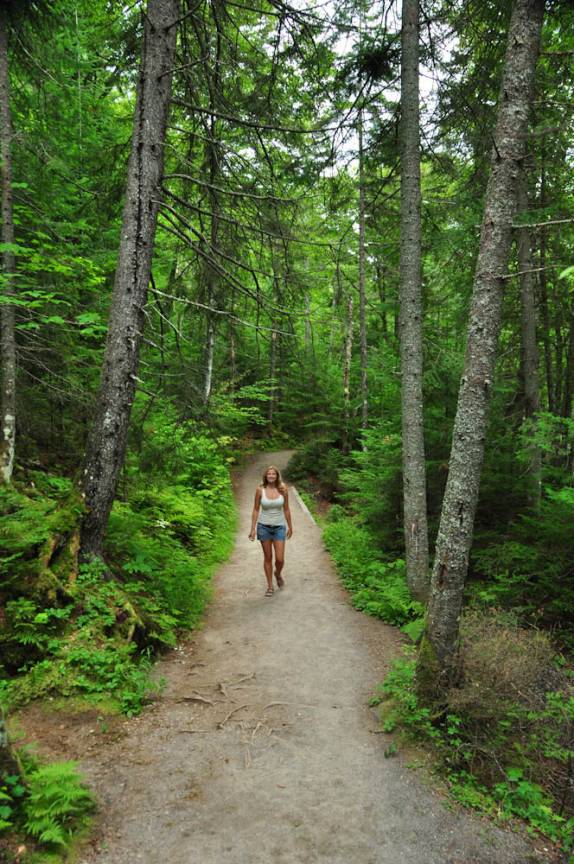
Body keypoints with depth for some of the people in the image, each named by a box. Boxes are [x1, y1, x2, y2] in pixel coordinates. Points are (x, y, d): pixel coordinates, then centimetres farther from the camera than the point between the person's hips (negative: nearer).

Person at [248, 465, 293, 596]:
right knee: (268, 558, 7)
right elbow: (256, 510, 0)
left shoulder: (283, 489, -5)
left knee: (280, 559, -3)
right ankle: (270, 586, 21)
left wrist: (290, 527, 9)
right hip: (264, 526, 0)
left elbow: (286, 509, 4)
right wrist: (253, 529, -3)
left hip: (279, 527, 0)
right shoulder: (260, 490, -7)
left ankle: (278, 574, 31)